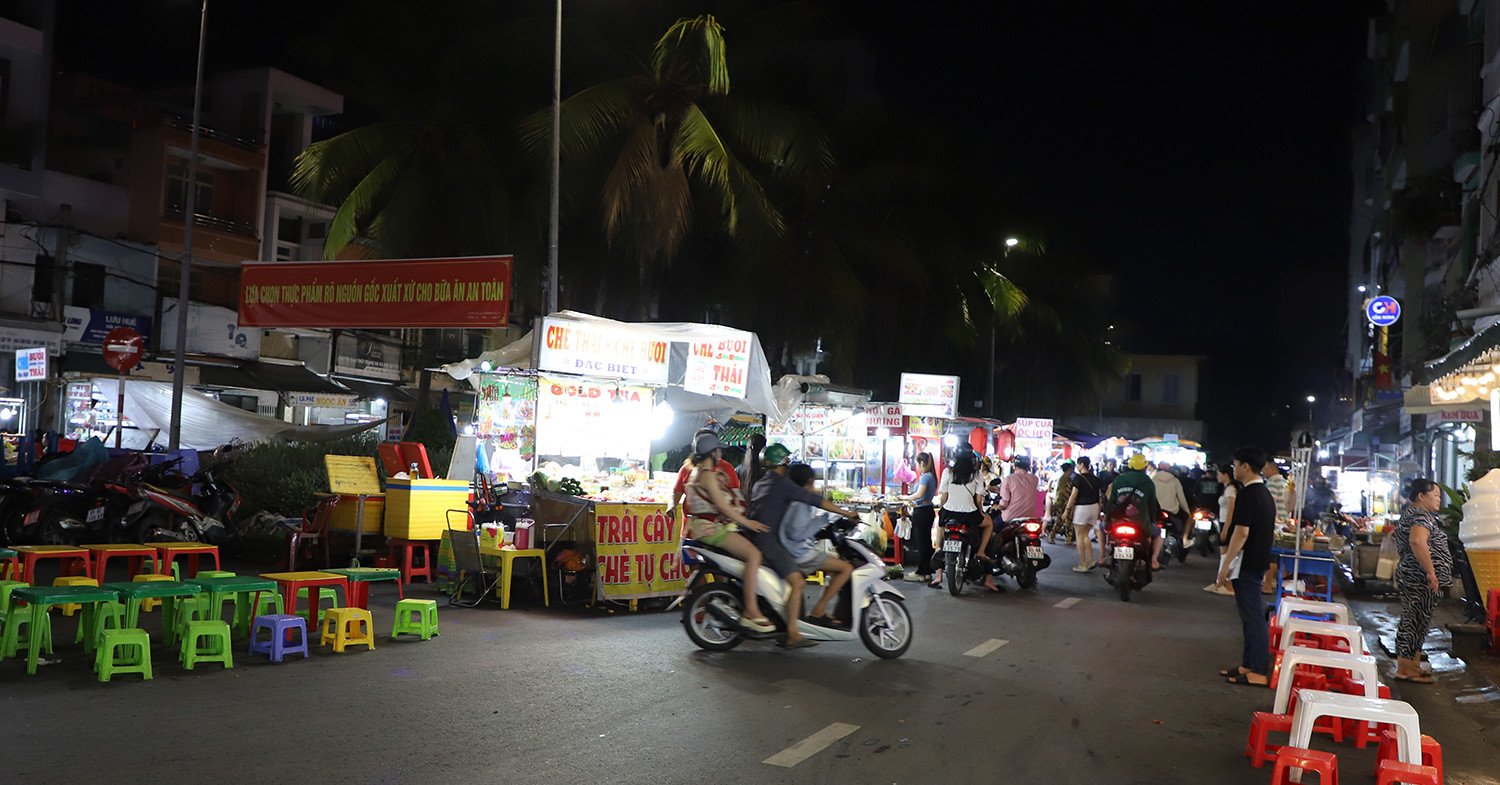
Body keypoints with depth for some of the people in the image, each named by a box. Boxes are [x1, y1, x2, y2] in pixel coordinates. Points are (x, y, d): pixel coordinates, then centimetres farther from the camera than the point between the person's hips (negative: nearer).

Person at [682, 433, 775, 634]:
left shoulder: (698, 472, 20)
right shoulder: (707, 474, -12)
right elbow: (722, 505, -18)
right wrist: (746, 522, -14)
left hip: (712, 525, 11)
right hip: (710, 527, -11)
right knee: (754, 554, -25)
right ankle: (751, 611, -30)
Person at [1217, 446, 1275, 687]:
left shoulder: (1247, 495, -17)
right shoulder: (1265, 494, 14)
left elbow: (1241, 532, -22)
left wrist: (1226, 565, -19)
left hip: (1246, 565, -10)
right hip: (1258, 564, 10)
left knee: (1253, 617, -6)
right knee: (1252, 616, 14)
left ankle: (1258, 673, -3)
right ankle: (1248, 665, 21)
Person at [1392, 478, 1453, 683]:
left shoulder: (1409, 514, 19)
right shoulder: (1421, 516, -15)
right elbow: (1418, 542, -33)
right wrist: (1431, 572, -29)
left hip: (1410, 577, 11)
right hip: (1421, 581, -11)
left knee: (1414, 622, 14)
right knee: (1415, 622, -7)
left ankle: (1413, 666, 21)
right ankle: (1405, 669, -5)